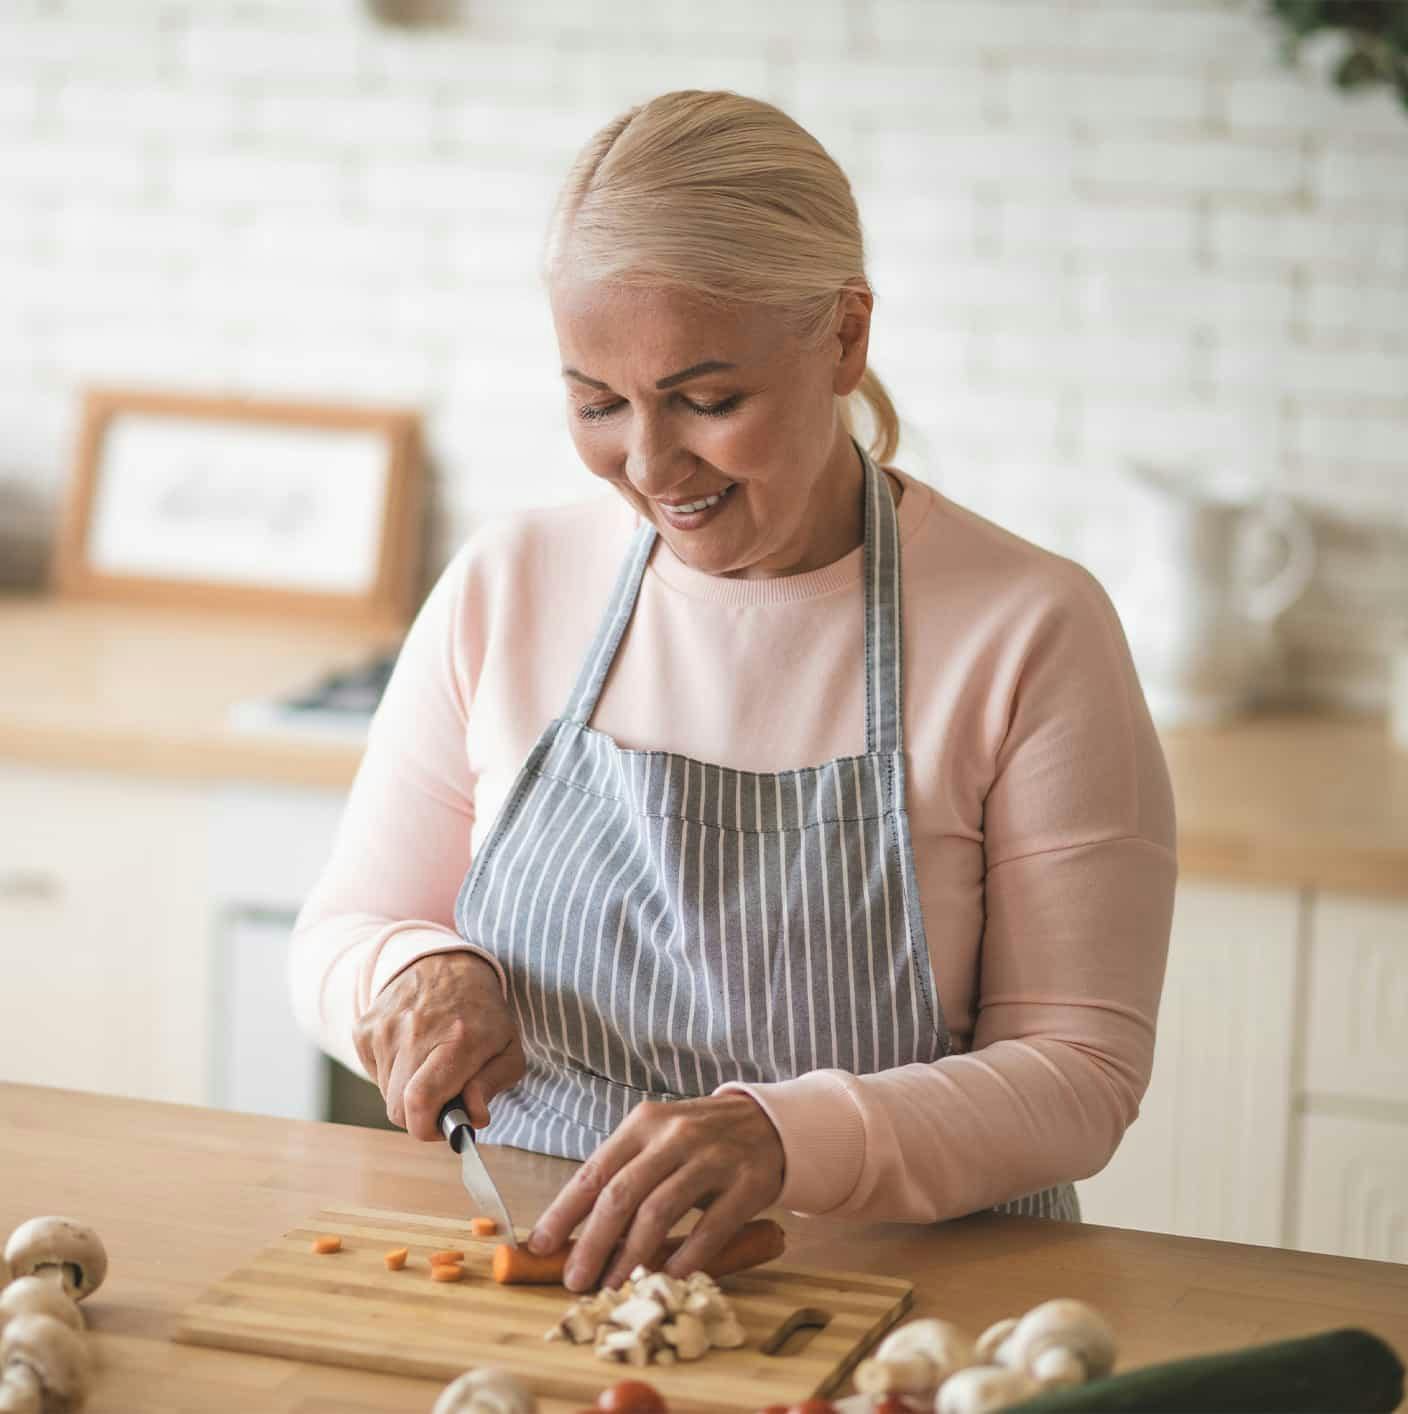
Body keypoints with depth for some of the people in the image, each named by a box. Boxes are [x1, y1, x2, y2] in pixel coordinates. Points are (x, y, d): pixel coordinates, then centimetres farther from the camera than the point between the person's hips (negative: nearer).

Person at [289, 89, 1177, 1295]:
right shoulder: (505, 586, 3)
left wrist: (789, 1139, -27)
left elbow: (1080, 1072, -10)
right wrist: (418, 973, -12)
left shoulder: (1031, 632, -8)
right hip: (538, 1267, 1)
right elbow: (340, 936, 12)